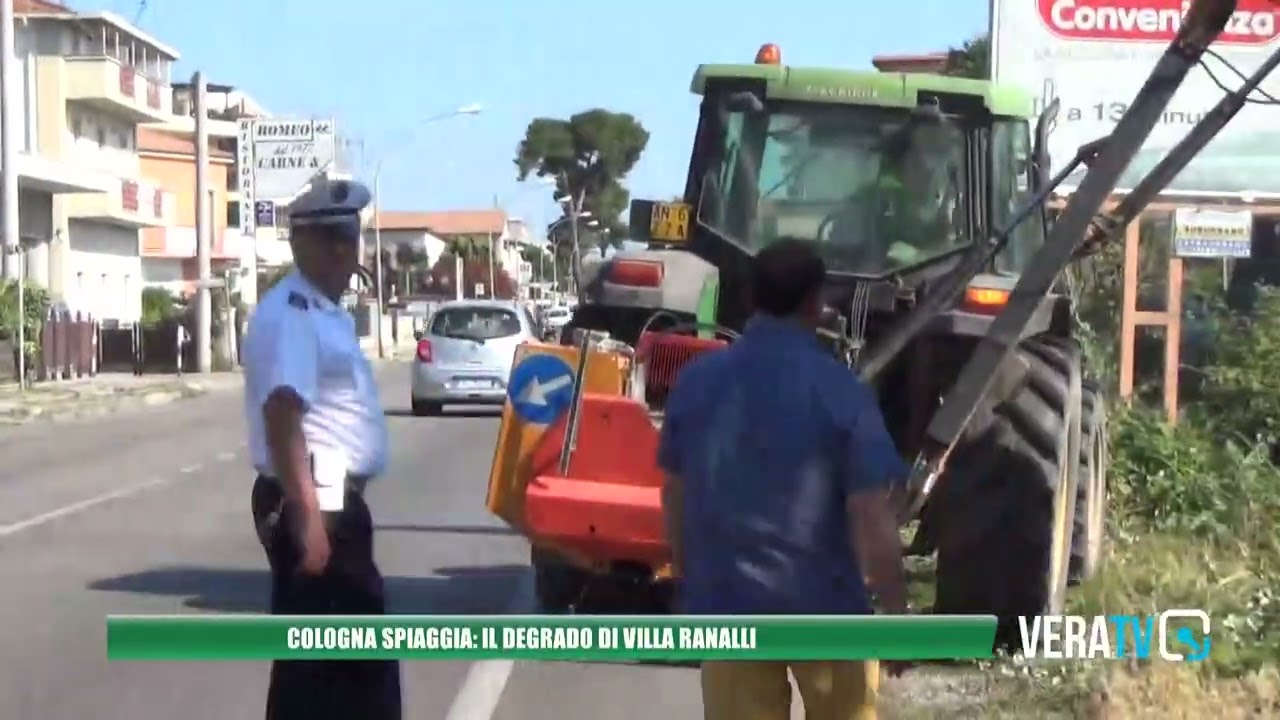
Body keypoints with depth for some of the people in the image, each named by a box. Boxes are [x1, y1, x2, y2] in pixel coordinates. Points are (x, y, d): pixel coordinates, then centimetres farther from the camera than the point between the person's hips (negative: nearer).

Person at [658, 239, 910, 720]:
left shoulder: (697, 381, -1)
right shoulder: (840, 391, -13)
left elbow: (674, 494, 8)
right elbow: (872, 517, -17)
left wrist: (688, 581, 21)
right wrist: (896, 611, -8)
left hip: (726, 605, 3)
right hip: (823, 606, -2)